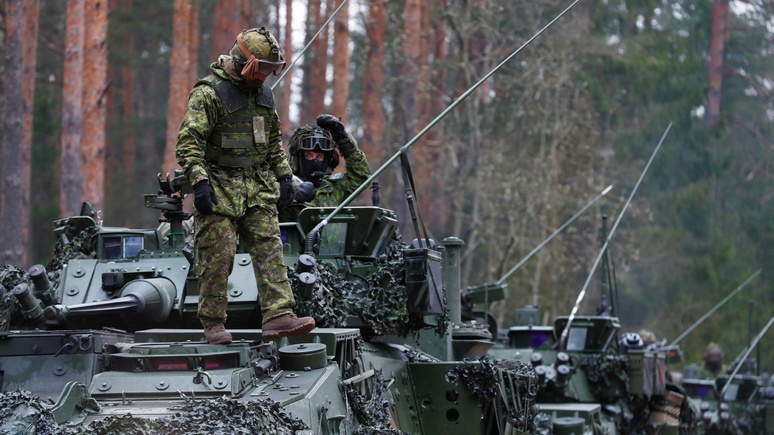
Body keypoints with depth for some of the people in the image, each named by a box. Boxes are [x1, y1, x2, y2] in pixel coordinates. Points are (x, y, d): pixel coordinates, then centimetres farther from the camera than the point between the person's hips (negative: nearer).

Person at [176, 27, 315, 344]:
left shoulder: (263, 93, 13)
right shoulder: (209, 93, -11)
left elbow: (274, 139, 24)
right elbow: (188, 141, -16)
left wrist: (283, 175, 17)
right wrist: (199, 181, -24)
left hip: (258, 191, 6)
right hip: (220, 190, -6)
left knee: (270, 251, -4)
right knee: (217, 258, -5)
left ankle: (278, 316, -9)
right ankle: (213, 324, 5)